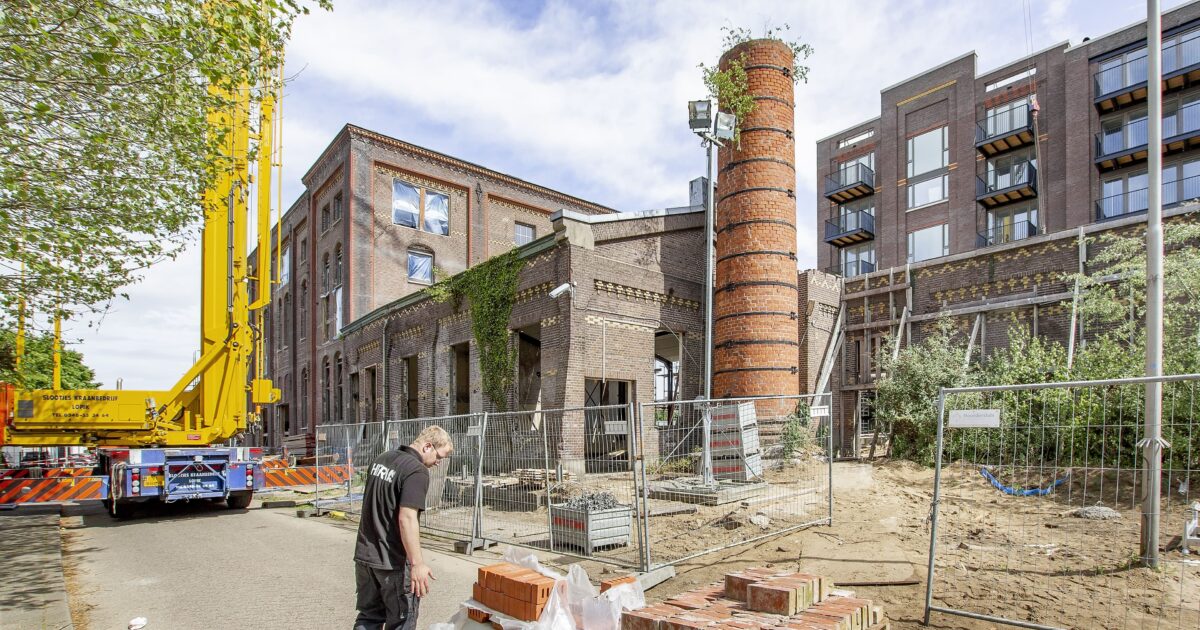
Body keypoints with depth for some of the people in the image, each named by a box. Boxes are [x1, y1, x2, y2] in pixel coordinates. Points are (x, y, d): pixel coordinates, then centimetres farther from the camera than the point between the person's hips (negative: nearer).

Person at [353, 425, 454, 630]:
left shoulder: (380, 459, 8)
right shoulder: (417, 471, -19)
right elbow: (406, 518, -26)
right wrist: (418, 563, -24)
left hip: (364, 554, 8)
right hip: (393, 560, -8)